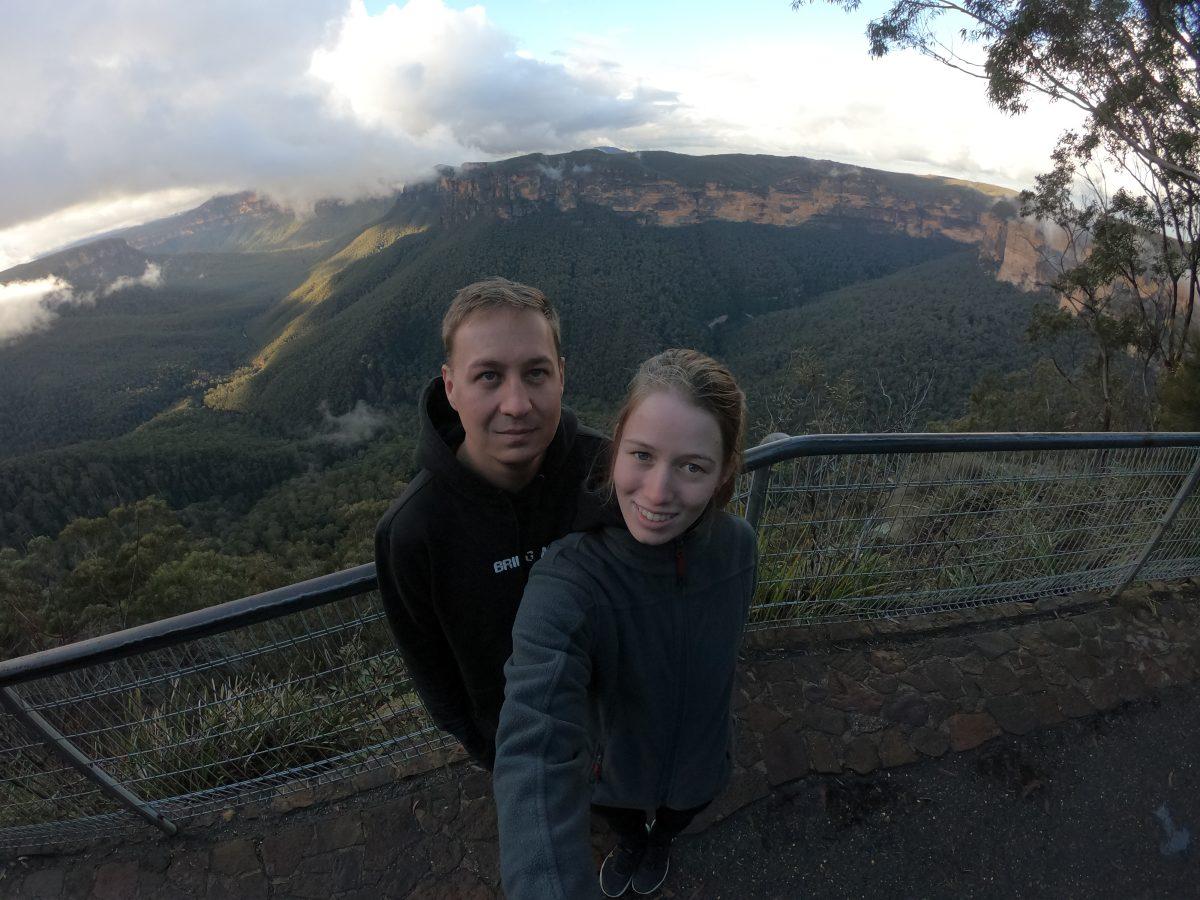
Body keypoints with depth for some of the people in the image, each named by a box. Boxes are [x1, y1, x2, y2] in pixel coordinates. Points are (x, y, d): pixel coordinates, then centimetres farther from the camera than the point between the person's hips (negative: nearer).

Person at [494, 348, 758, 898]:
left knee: (673, 820, 36)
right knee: (622, 823, 33)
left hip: (701, 760, 2)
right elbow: (536, 751, -53)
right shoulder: (565, 585, -42)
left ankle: (660, 840, 72)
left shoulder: (739, 547, -28)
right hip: (615, 767, -2)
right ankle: (631, 843, 70)